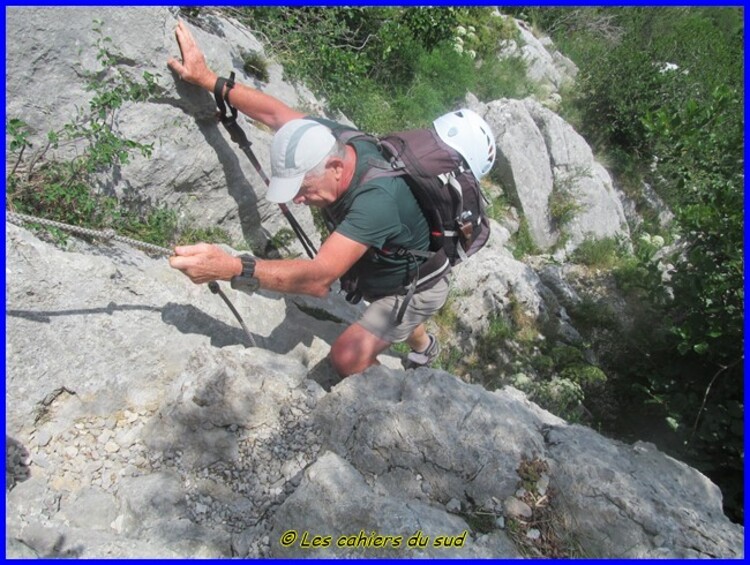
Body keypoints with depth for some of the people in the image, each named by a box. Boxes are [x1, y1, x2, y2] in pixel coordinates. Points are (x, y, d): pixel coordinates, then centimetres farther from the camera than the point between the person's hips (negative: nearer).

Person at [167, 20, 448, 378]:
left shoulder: (375, 200, -44)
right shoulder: (329, 139, -21)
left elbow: (318, 278, -52)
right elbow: (275, 112, -7)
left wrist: (232, 268, -60)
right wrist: (207, 79, -6)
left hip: (416, 287, -8)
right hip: (388, 273, 8)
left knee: (347, 357, -16)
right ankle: (423, 347, 69)